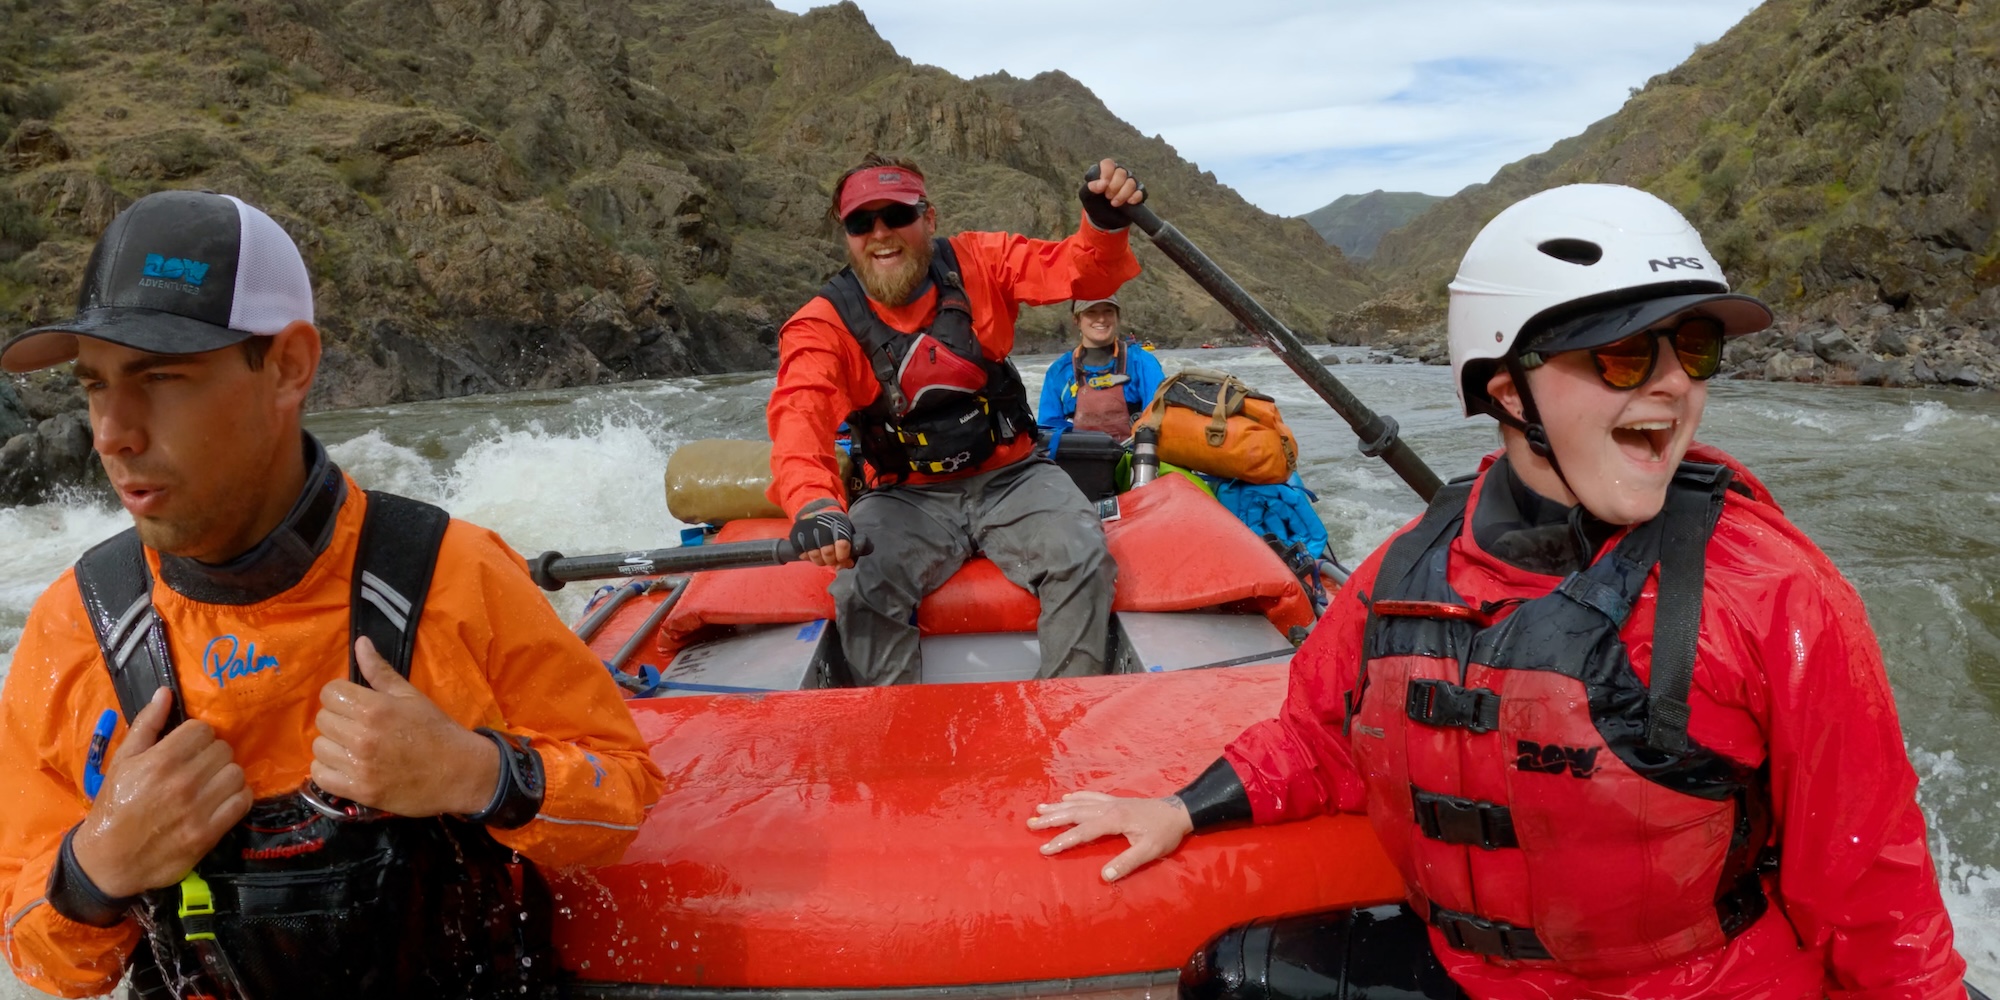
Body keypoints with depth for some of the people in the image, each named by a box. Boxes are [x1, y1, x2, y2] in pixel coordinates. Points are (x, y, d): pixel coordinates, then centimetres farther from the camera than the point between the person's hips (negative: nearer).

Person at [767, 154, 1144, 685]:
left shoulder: (977, 264, -2)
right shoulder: (825, 323, -8)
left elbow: (1080, 271, -11)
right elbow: (799, 418, -26)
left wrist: (1105, 222, -36)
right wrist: (814, 505, -47)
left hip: (1010, 478, 1)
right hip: (907, 497, -1)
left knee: (1082, 557, -24)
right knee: (861, 591, -28)